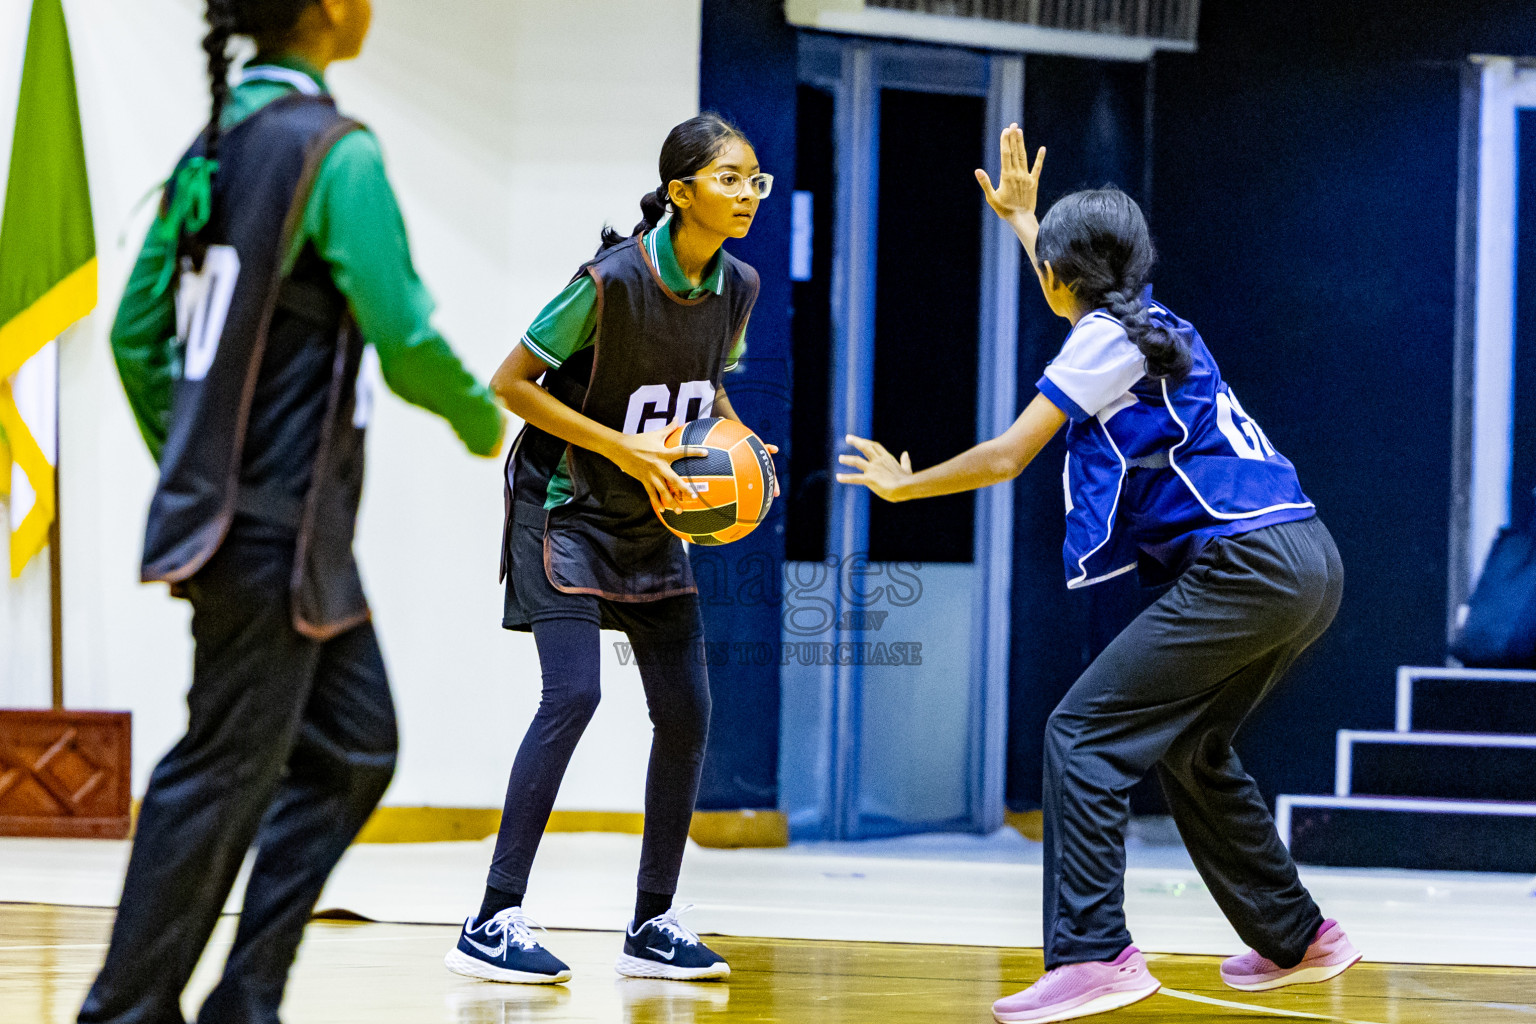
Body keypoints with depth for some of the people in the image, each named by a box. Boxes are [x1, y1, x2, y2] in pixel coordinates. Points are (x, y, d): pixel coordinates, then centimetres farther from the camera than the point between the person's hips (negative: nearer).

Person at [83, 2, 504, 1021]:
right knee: (222, 772, -3)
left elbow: (136, 335, 13)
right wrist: (485, 421, 3)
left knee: (355, 744, 14)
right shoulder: (332, 151, -15)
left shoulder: (215, 147, 10)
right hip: (278, 525, -9)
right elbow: (405, 340, -16)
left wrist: (189, 464, 23)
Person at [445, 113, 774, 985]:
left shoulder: (737, 288, -2)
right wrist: (622, 448, -23)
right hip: (568, 509, -7)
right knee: (573, 694, -19)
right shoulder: (612, 280, -22)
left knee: (686, 712, 2)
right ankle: (494, 924, -16)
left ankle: (653, 927, 12)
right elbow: (510, 384, -17)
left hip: (653, 521, 7)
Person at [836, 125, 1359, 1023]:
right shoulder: (1151, 321, 19)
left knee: (1084, 734, -10)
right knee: (1188, 747, 25)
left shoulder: (1105, 340, -6)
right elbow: (1081, 284, 44)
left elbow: (1006, 457, -5)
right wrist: (1022, 214, 53)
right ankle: (1295, 939, 31)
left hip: (1247, 568, -10)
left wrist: (904, 483, 10)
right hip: (1305, 567, 10)